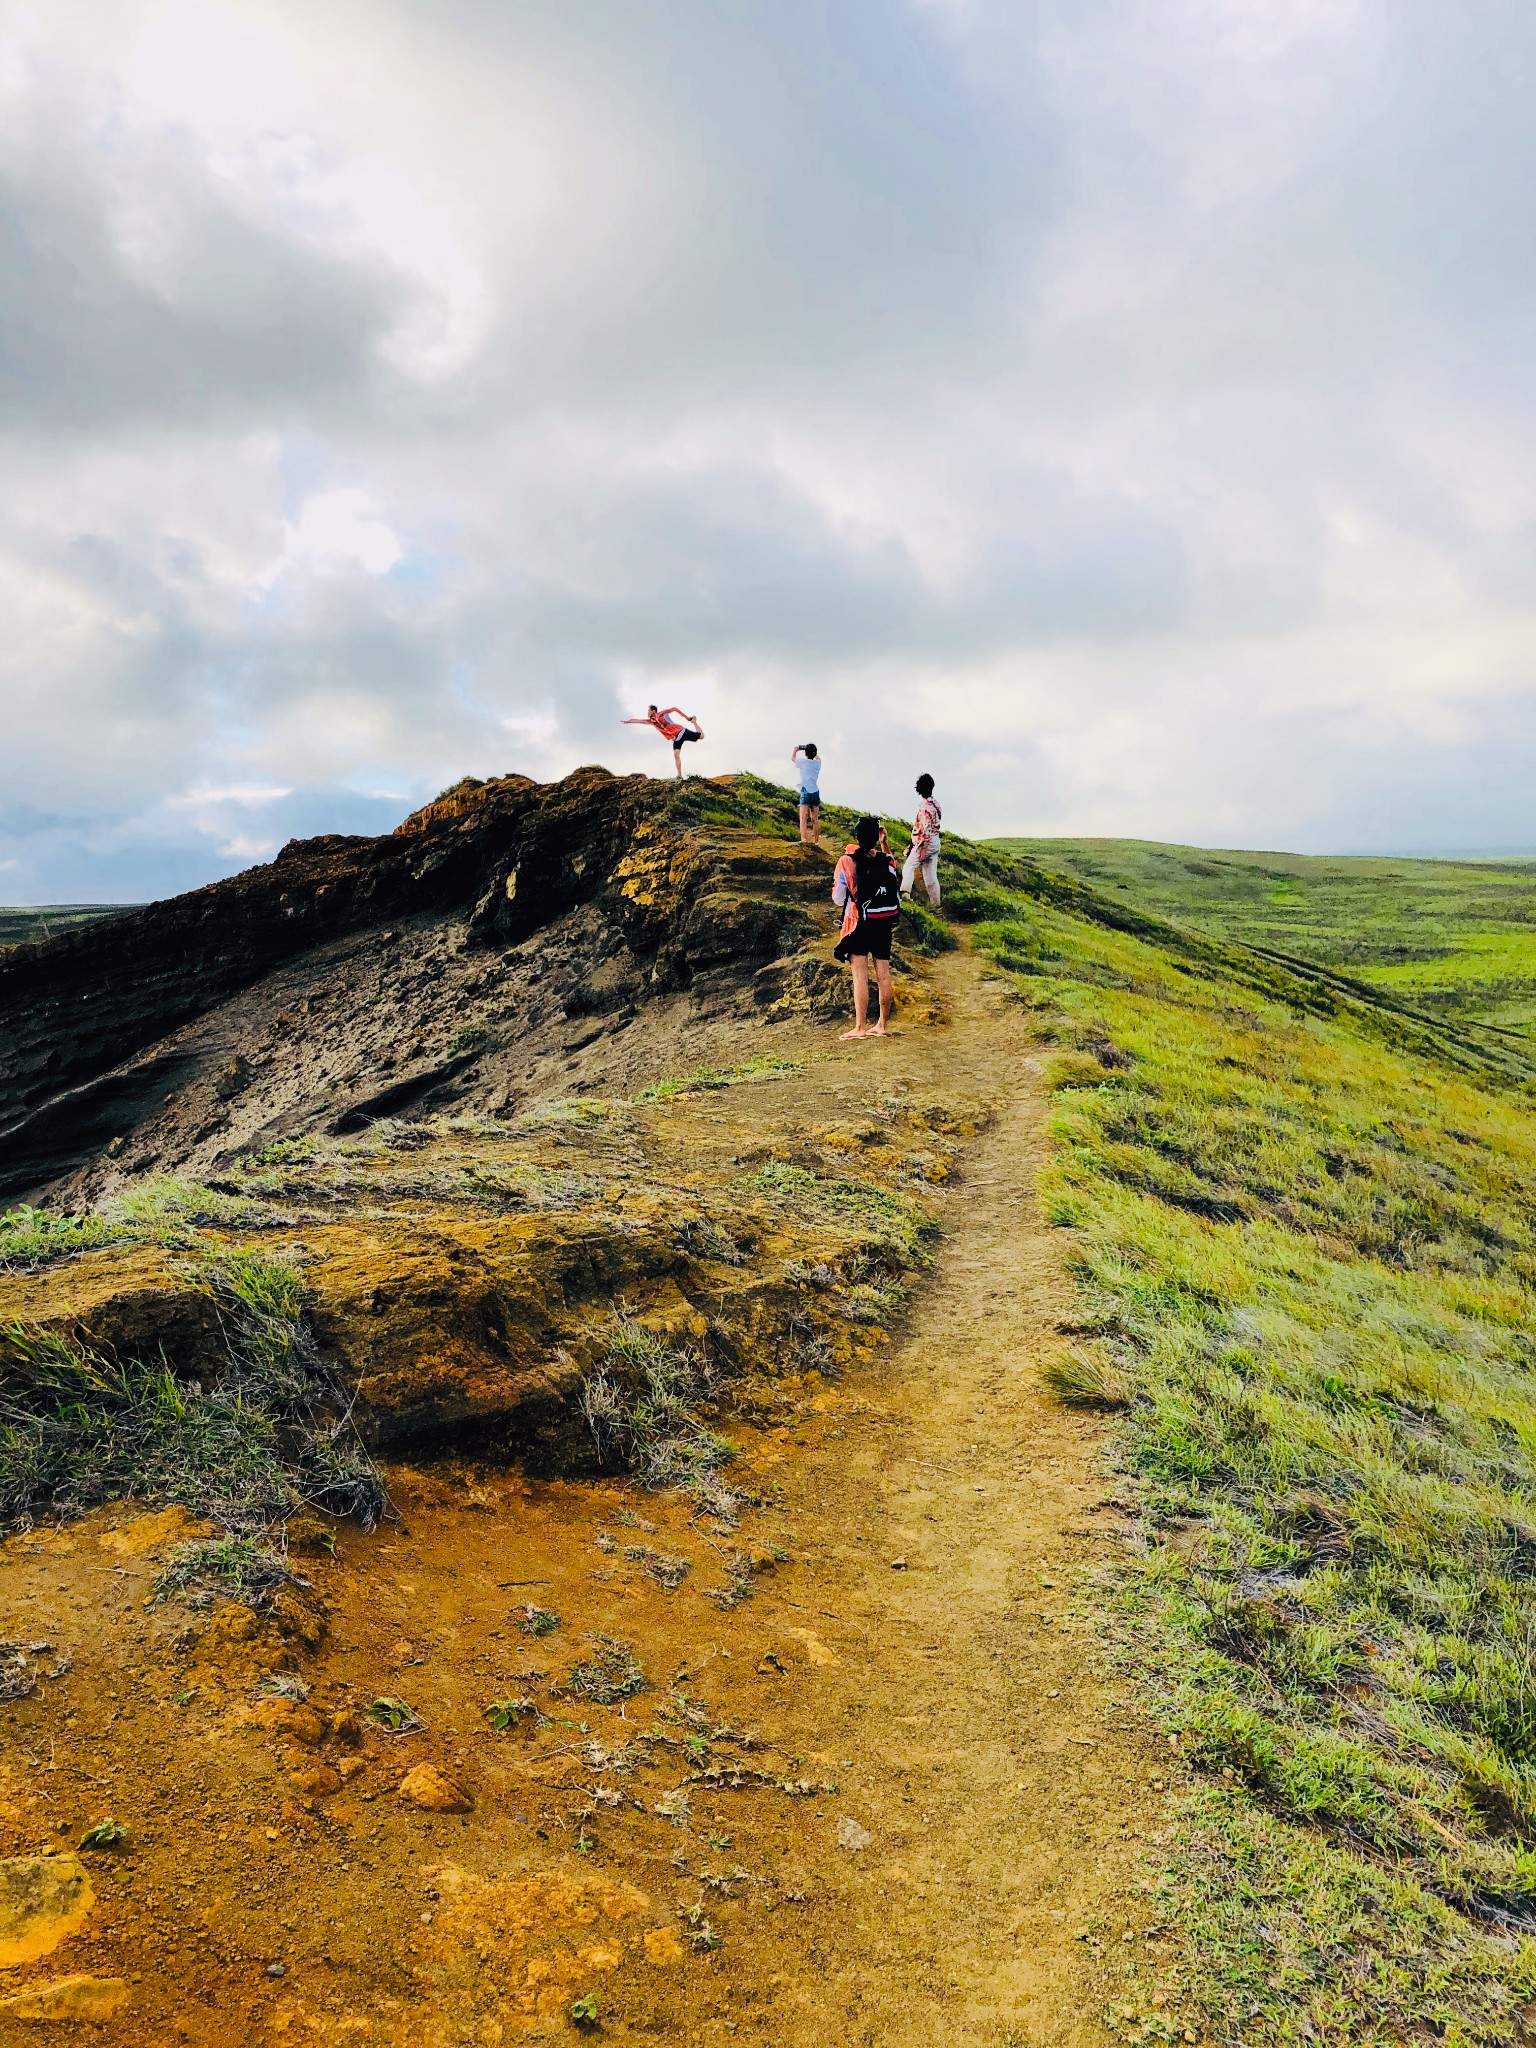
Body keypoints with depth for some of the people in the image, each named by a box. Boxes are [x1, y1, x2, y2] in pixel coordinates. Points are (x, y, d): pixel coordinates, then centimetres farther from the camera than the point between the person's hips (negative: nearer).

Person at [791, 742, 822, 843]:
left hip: (806, 792, -5)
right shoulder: (818, 763, 8)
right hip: (816, 792, 5)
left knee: (803, 818, -13)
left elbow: (792, 759, 19)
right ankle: (815, 840, 17)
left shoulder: (803, 762, -3)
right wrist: (812, 750, 39)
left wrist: (796, 750, 35)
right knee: (815, 819, 12)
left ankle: (804, 839, -29)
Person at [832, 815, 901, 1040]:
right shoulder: (886, 861, 1)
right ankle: (883, 1024, 17)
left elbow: (838, 899, -9)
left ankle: (860, 1027, -8)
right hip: (884, 924, 4)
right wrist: (884, 844, 27)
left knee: (860, 975, -4)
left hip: (859, 923, -4)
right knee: (883, 974, 9)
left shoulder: (847, 861, -11)